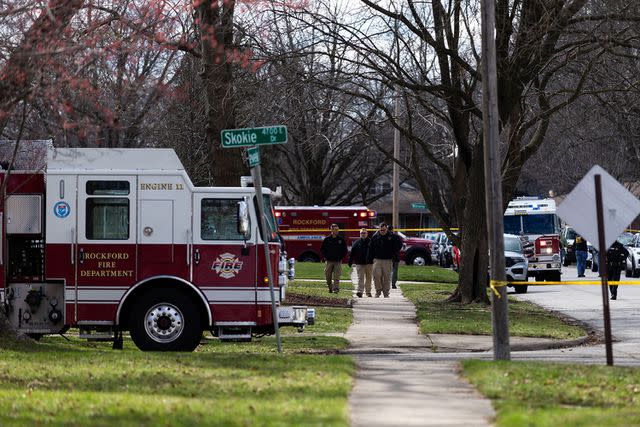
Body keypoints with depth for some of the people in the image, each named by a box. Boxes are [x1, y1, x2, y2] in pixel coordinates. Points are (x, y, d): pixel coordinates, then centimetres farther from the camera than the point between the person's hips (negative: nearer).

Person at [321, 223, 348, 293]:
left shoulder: (341, 239, 4)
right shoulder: (327, 239, 3)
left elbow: (345, 250, 12)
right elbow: (322, 249, 10)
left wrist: (341, 257, 2)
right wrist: (325, 257, -1)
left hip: (338, 261, 0)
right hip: (329, 261, 1)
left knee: (336, 277, -6)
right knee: (328, 276, 5)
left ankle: (336, 289, -8)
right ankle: (330, 287, 26)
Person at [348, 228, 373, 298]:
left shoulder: (370, 242, 2)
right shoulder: (357, 242, 5)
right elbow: (352, 253, 6)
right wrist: (350, 261, 1)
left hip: (368, 263, 0)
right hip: (359, 263, 0)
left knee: (368, 278, 9)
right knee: (360, 277, -8)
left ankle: (368, 291, 20)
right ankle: (360, 291, -16)